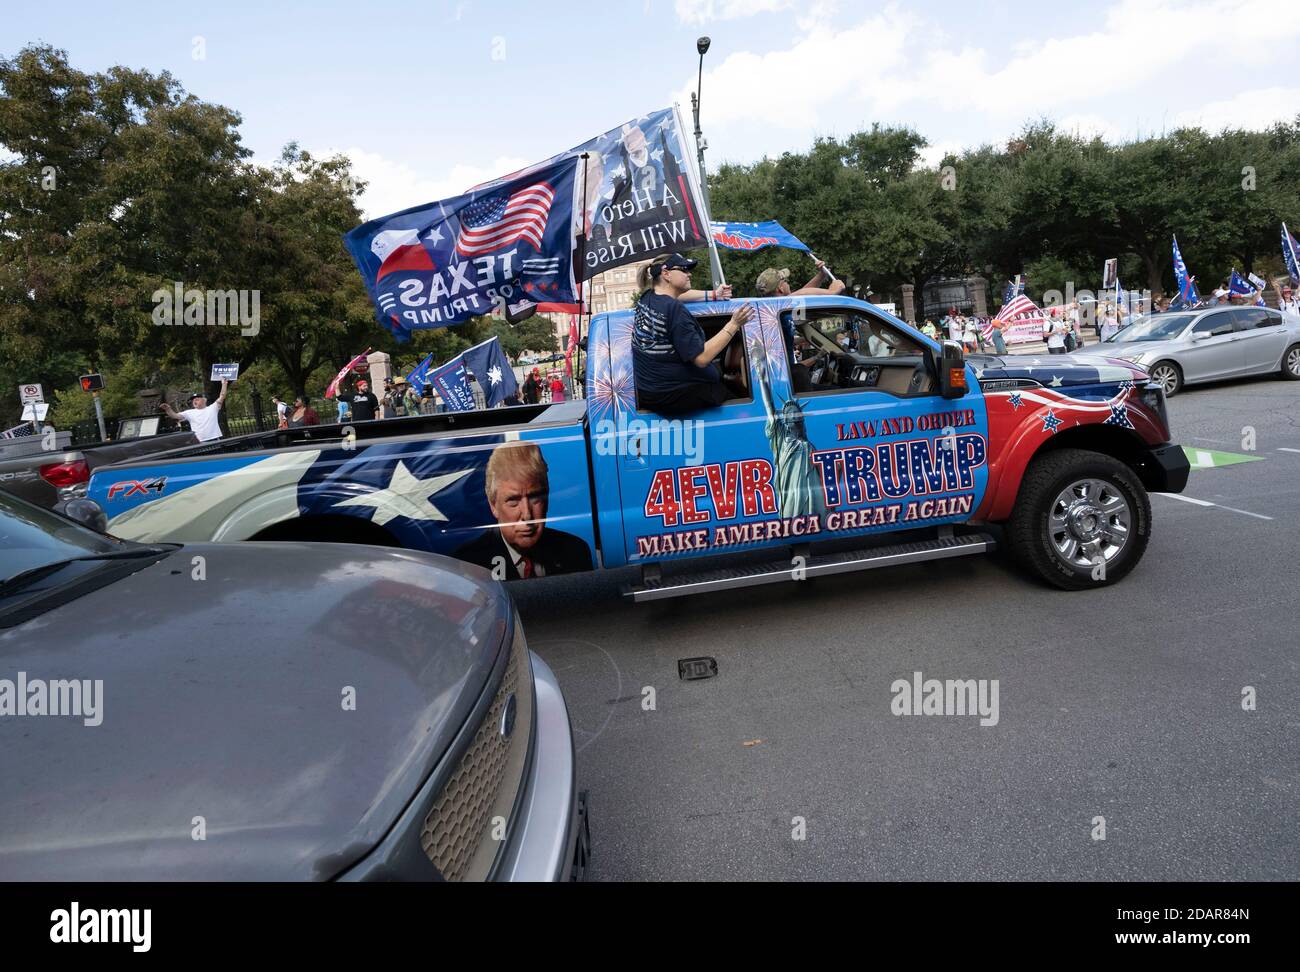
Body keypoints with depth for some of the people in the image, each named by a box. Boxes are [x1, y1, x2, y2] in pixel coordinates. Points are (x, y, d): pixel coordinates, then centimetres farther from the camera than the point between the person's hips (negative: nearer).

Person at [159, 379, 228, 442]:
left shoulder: (212, 408, 9)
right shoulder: (190, 413, 12)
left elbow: (221, 397, 2)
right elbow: (175, 416, 4)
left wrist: (224, 384, -4)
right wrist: (168, 409, -15)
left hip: (214, 441, -1)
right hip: (199, 443, 2)